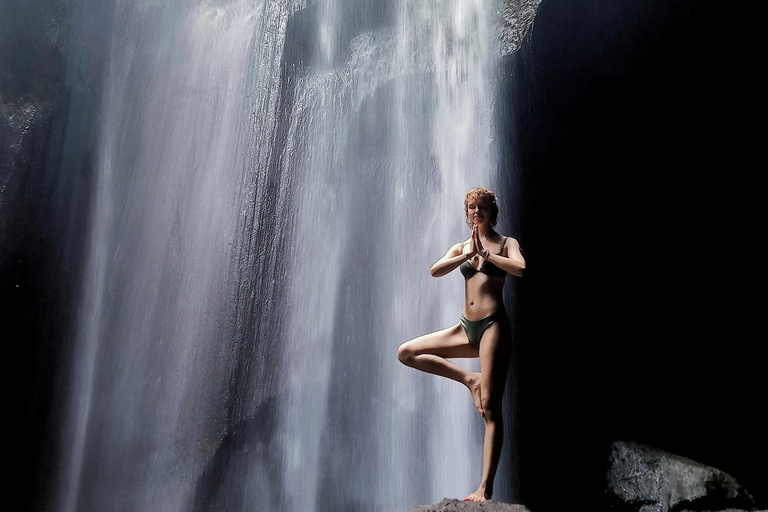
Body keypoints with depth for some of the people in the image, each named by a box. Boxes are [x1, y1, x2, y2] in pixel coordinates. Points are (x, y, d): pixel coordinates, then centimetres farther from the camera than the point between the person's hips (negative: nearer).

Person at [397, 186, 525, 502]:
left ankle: (486, 487, -5)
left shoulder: (506, 243, 6)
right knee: (406, 352, -1)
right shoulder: (461, 248, 16)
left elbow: (520, 268, -16)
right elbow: (435, 270, -3)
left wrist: (486, 253, -10)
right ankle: (469, 379, 1)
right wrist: (468, 254, -13)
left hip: (493, 325, -6)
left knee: (490, 408, -9)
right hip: (466, 327, 6)